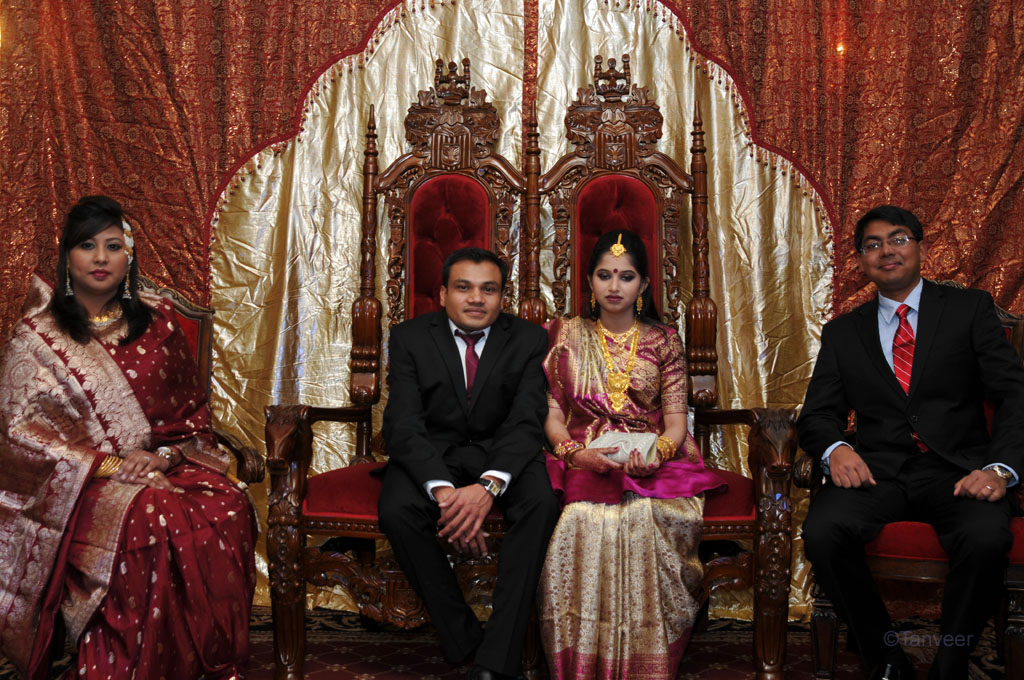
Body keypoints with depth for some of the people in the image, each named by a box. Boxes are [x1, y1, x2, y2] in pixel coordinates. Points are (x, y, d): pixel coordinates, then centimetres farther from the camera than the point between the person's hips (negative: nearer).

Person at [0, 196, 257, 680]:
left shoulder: (158, 323, 12)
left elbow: (191, 409, 14)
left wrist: (163, 454, -7)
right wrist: (107, 464, -14)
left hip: (162, 466, 3)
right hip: (78, 484, -3)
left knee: (227, 507, -27)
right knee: (151, 519, -35)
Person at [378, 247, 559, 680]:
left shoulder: (528, 340, -4)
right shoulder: (409, 338, -5)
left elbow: (526, 423, -14)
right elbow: (403, 425, -15)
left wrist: (490, 485, -34)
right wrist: (442, 491, -33)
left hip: (502, 451, 0)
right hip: (432, 453, 0)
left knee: (541, 503, -32)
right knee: (397, 510, -32)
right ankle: (464, 642, -19)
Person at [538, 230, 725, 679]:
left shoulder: (663, 342, 13)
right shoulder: (566, 336, 13)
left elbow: (675, 419, 6)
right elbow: (551, 414, 7)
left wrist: (656, 452, -17)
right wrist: (577, 453, -14)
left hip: (652, 461, 0)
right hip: (582, 462, 0)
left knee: (647, 518, -34)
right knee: (583, 520, -34)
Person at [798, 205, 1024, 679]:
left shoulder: (970, 309, 11)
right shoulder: (842, 333, 18)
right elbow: (817, 413, 12)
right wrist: (836, 448, -13)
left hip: (956, 469, -1)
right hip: (876, 470, 2)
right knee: (821, 531, -29)